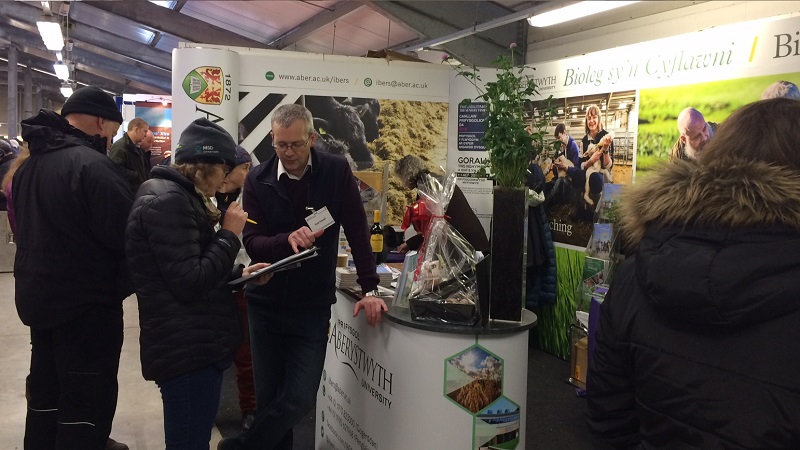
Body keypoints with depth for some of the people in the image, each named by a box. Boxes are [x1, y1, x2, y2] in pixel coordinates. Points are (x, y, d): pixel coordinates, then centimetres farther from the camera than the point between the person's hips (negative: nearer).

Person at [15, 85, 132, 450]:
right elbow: (127, 235, -22)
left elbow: (28, 230, 16)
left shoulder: (30, 164, 8)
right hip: (86, 302, -9)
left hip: (38, 295, 9)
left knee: (46, 391, 22)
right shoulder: (92, 164, -21)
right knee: (88, 399, 2)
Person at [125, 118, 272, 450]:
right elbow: (189, 283, -22)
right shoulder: (167, 201, -18)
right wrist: (230, 235, -13)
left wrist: (240, 273, 8)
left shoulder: (177, 197, 16)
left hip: (194, 344, 11)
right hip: (186, 350, -11)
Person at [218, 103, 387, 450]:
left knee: (300, 399, -4)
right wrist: (287, 239, -30)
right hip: (265, 304, 1)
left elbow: (357, 232, -5)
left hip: (313, 306, -1)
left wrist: (369, 289, -9)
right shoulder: (258, 180, -4)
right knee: (268, 396, 9)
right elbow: (252, 243, -10)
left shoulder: (336, 172, -6)